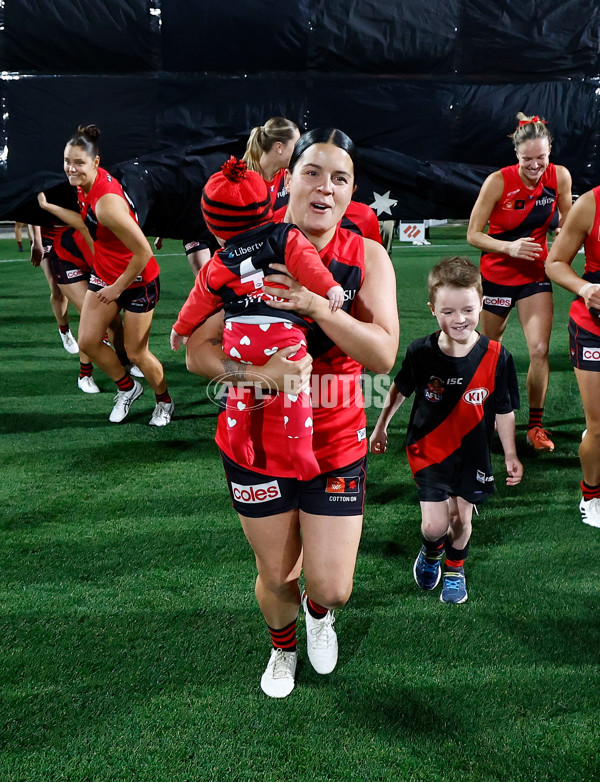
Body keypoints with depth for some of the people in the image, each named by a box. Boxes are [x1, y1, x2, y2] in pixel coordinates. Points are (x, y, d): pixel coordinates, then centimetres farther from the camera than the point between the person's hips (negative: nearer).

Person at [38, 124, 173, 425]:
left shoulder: (107, 202, -31)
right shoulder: (87, 185, -5)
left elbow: (143, 252, -28)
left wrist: (118, 288, -17)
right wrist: (50, 207, 14)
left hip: (137, 281, -8)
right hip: (104, 275, 8)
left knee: (136, 353, 3)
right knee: (88, 342, 6)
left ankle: (164, 402, 31)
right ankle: (127, 388, 31)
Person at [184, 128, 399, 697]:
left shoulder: (367, 258, -6)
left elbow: (384, 355, -17)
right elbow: (197, 351, -8)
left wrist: (316, 304, -28)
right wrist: (258, 371, -26)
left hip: (336, 448, 0)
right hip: (257, 446, 0)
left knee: (331, 588, 6)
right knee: (277, 577, 17)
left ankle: (318, 612, 47)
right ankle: (283, 646, 53)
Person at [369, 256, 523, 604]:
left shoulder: (496, 357, -17)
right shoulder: (421, 353, -17)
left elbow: (503, 410, -4)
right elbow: (400, 389, 3)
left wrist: (511, 455, 1)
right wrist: (381, 426, 13)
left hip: (472, 452, 1)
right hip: (428, 449, -1)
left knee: (461, 517, 14)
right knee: (435, 525, -3)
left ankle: (455, 569, 45)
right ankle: (431, 553, 35)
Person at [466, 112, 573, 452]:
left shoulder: (560, 177, -8)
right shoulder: (498, 181, -17)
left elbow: (566, 224, 8)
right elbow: (473, 234, -14)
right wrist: (509, 247, -27)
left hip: (536, 275, 2)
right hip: (497, 275, -2)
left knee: (540, 350, -10)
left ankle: (536, 425, 7)